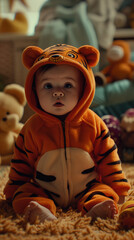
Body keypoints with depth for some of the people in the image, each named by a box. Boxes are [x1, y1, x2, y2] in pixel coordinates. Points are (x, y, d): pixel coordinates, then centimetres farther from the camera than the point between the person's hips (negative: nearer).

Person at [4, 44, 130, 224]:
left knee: (105, 193, -22)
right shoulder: (32, 128, -8)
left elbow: (108, 158, 0)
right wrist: (14, 192, 8)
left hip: (87, 190, 0)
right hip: (43, 191, 0)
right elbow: (21, 164, 4)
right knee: (24, 195, -22)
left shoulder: (93, 124, -9)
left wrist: (118, 189, 2)